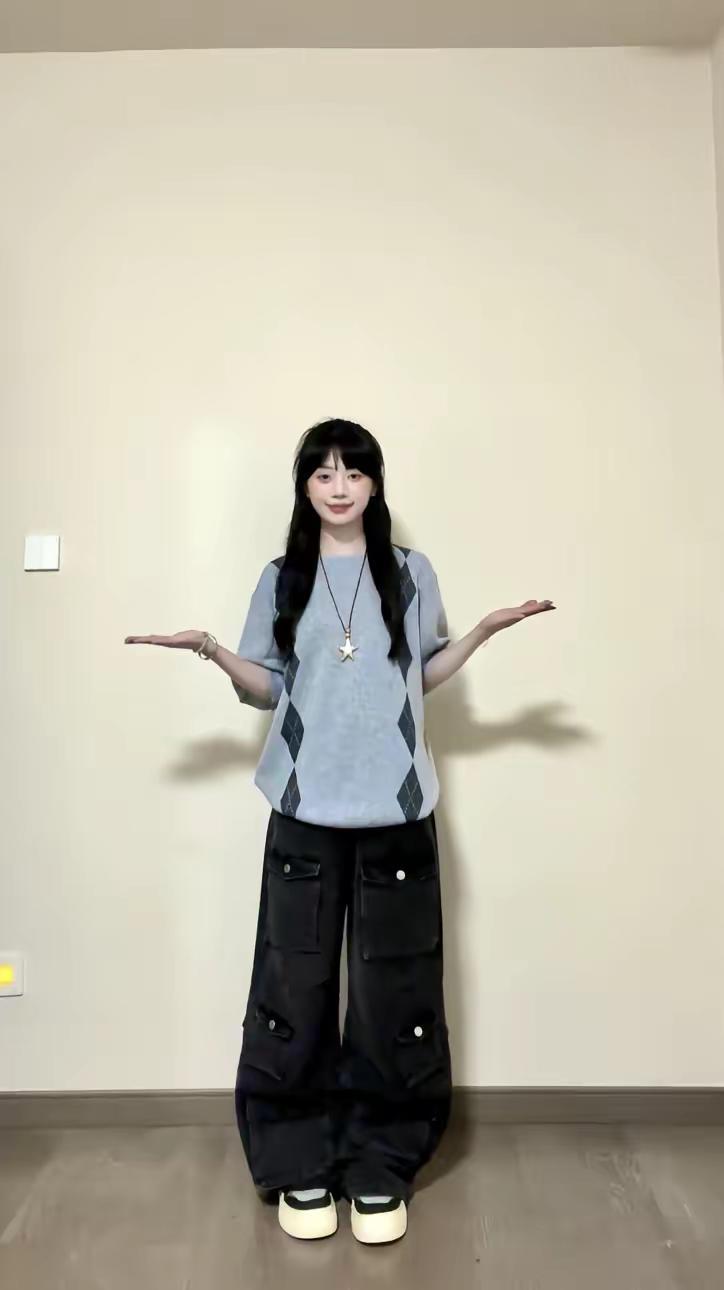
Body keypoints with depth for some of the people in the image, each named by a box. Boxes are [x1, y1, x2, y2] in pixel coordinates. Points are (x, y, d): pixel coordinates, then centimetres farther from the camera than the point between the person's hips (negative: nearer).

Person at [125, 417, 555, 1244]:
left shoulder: (411, 573, 6)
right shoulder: (281, 580, 6)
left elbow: (422, 677, 10)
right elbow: (266, 691, 7)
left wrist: (485, 630, -1)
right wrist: (211, 650, -9)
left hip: (395, 809, 0)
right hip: (306, 810, 0)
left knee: (394, 988, 6)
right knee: (296, 984, 4)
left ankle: (380, 1170, 23)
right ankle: (299, 1169, 23)